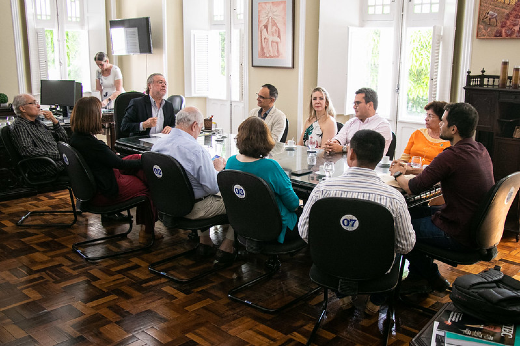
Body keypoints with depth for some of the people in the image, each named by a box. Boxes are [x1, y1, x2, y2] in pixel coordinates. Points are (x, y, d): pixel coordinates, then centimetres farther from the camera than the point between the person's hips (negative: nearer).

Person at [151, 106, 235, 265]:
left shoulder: (157, 145, -3)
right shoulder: (197, 150, -26)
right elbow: (213, 187, -21)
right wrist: (217, 168, -2)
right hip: (192, 209, -8)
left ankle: (204, 242, 32)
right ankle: (226, 248, 14)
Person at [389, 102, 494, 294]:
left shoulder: (452, 156, -26)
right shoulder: (480, 150, 4)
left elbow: (412, 188, -19)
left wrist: (398, 174, 2)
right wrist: (408, 169, 15)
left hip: (458, 235, -9)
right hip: (477, 227, 9)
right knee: (413, 213, 21)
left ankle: (433, 278, 26)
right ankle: (417, 277, 28)